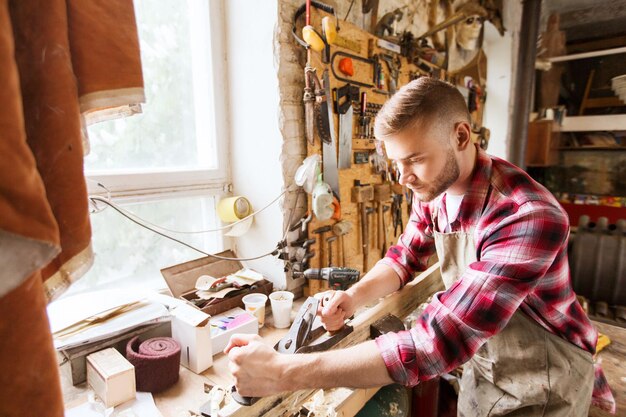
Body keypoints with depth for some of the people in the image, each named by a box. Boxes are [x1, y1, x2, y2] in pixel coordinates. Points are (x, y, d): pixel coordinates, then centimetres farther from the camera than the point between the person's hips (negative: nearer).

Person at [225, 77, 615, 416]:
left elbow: (435, 343, -41)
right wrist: (355, 296, -21)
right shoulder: (435, 190, -13)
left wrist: (283, 372, -40)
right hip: (481, 367, 5)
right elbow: (405, 256, 0)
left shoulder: (530, 218, -37)